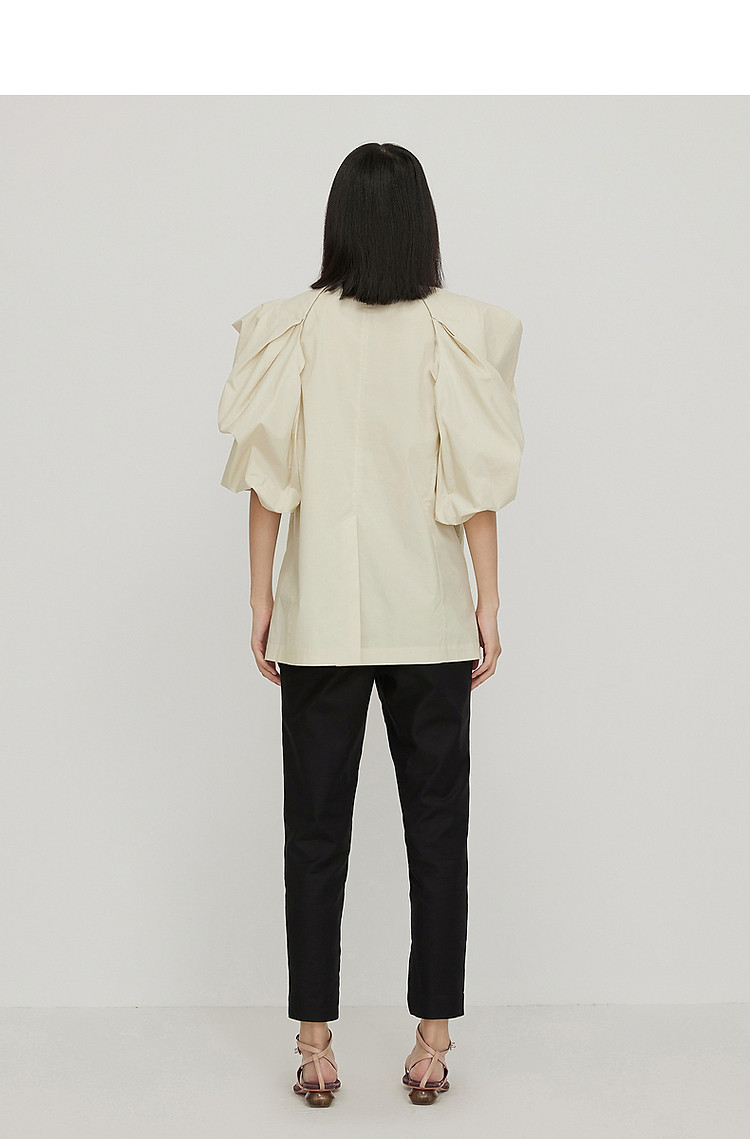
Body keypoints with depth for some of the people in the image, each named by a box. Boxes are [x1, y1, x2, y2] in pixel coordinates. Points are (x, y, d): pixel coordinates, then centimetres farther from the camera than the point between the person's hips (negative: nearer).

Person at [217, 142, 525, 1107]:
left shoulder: (294, 329, -2)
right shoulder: (457, 328, -4)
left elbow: (269, 474, -2)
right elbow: (475, 480, -5)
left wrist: (262, 595, 6)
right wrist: (488, 600, 1)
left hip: (320, 616, 1)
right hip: (430, 615, 0)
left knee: (316, 829, 9)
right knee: (436, 825, 9)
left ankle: (315, 1045, 13)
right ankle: (432, 1042, 14)